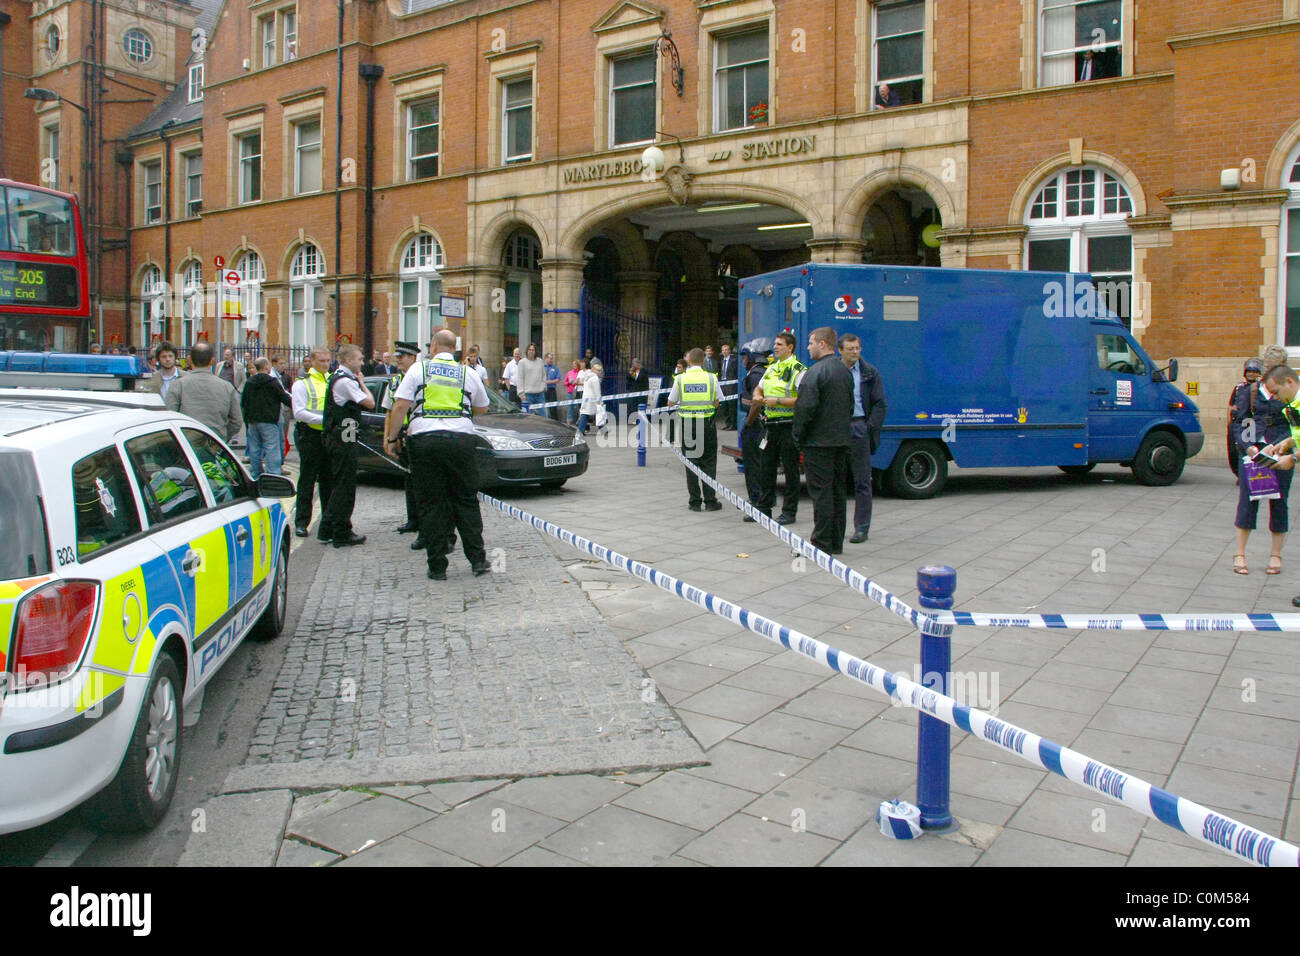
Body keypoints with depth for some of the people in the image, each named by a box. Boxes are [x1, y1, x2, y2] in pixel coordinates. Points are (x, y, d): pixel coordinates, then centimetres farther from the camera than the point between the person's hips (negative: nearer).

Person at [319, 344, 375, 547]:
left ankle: (327, 529, 23)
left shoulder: (336, 376, 16)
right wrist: (362, 383, -4)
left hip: (335, 437, 10)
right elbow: (370, 403, -16)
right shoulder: (345, 381, -16)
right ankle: (342, 533, 1)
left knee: (337, 484, 17)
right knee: (345, 486, -4)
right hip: (343, 439, -10)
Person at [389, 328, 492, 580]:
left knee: (431, 504, 4)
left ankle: (437, 566, 6)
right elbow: (482, 408, 23)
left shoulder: (418, 369, 7)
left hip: (425, 439, -1)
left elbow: (400, 407, 1)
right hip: (461, 438, 2)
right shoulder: (468, 374, 12)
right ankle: (478, 559, 9)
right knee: (466, 502, 11)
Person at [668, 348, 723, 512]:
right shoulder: (711, 377, -3)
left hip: (687, 424, 0)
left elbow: (670, 403, 3)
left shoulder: (680, 378, -3)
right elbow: (717, 403, 1)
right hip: (707, 423, 0)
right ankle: (710, 501, 7)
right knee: (709, 463, 7)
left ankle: (695, 501, 9)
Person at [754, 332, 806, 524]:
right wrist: (758, 397, 5)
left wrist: (778, 401, -18)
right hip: (771, 424, 8)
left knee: (790, 470, 1)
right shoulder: (772, 368, 15)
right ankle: (764, 508, 21)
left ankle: (789, 512, 8)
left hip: (788, 425, -7)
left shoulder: (798, 370, -9)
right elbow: (759, 388, 29)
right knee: (766, 469, 11)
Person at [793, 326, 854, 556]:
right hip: (841, 440, 8)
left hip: (818, 441, -8)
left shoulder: (814, 373, -15)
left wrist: (798, 434, -8)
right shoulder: (845, 371, 12)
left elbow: (806, 407, -19)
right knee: (838, 492, 12)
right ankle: (836, 542, 19)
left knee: (821, 492, -5)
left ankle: (822, 543, -1)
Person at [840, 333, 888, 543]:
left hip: (859, 428, -2)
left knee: (862, 481, 1)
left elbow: (879, 404, 3)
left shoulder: (869, 372, 5)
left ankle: (861, 528, 7)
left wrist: (870, 428, -7)